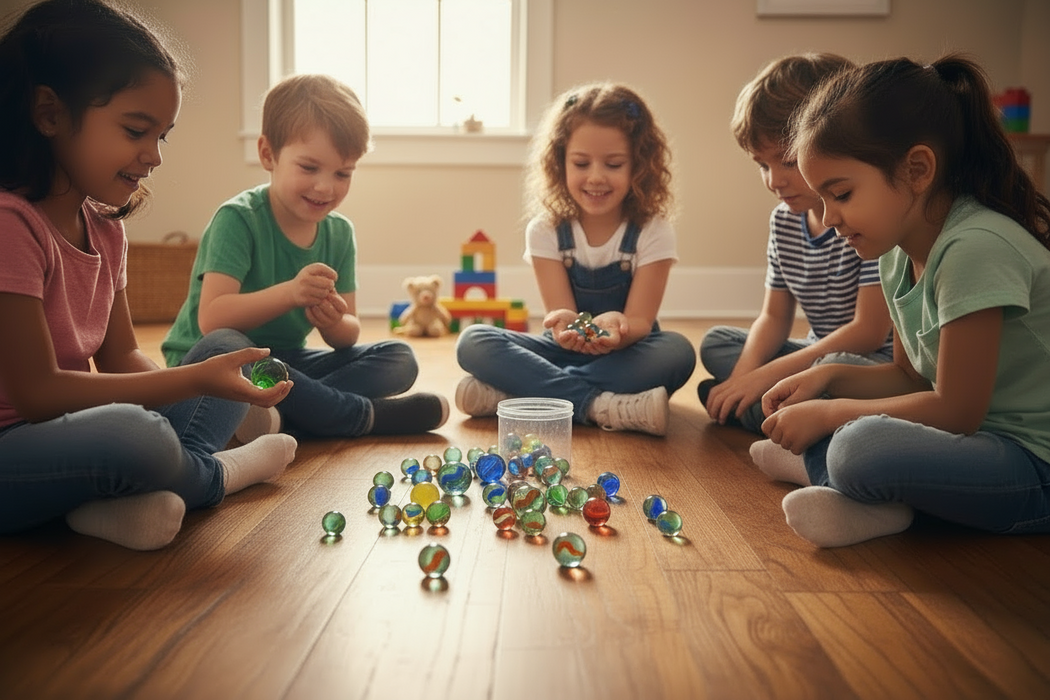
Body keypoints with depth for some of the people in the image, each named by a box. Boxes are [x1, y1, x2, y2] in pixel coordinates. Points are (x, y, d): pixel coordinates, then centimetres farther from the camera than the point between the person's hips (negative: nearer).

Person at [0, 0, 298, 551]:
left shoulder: (103, 225, 8)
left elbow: (121, 356, 7)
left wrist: (211, 374, -13)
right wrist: (193, 380, -23)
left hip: (67, 432, 9)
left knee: (223, 351, 8)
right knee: (134, 434, -38)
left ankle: (130, 498, -16)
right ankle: (213, 474, -1)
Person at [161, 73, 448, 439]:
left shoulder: (339, 233, 1)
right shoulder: (237, 219, -16)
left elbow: (348, 337, 0)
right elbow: (211, 320, -27)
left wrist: (336, 323, -24)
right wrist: (289, 293, -39)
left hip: (286, 361, 6)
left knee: (399, 359, -7)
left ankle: (287, 415, -31)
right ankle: (367, 415, -26)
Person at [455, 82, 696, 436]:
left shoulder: (653, 232, -9)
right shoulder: (546, 230, -6)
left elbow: (640, 321, -15)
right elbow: (561, 312, -13)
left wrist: (618, 328, -41)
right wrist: (565, 327, -39)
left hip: (626, 353, 0)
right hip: (568, 350, 1)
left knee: (677, 350, -34)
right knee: (473, 342, -22)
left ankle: (514, 394, -33)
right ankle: (601, 406, -34)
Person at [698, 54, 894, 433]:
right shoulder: (783, 220, 5)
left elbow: (868, 331, -23)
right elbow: (774, 317, 7)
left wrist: (763, 376, -22)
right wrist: (742, 377, -15)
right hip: (819, 353, 8)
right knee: (716, 342, 3)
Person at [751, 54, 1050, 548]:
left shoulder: (976, 248, -24)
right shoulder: (898, 253, 4)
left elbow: (956, 410, -20)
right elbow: (910, 376, 13)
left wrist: (830, 412, -13)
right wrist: (828, 377, -3)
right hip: (980, 437, 9)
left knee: (863, 448, -36)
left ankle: (819, 467, -4)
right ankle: (875, 500, -6)